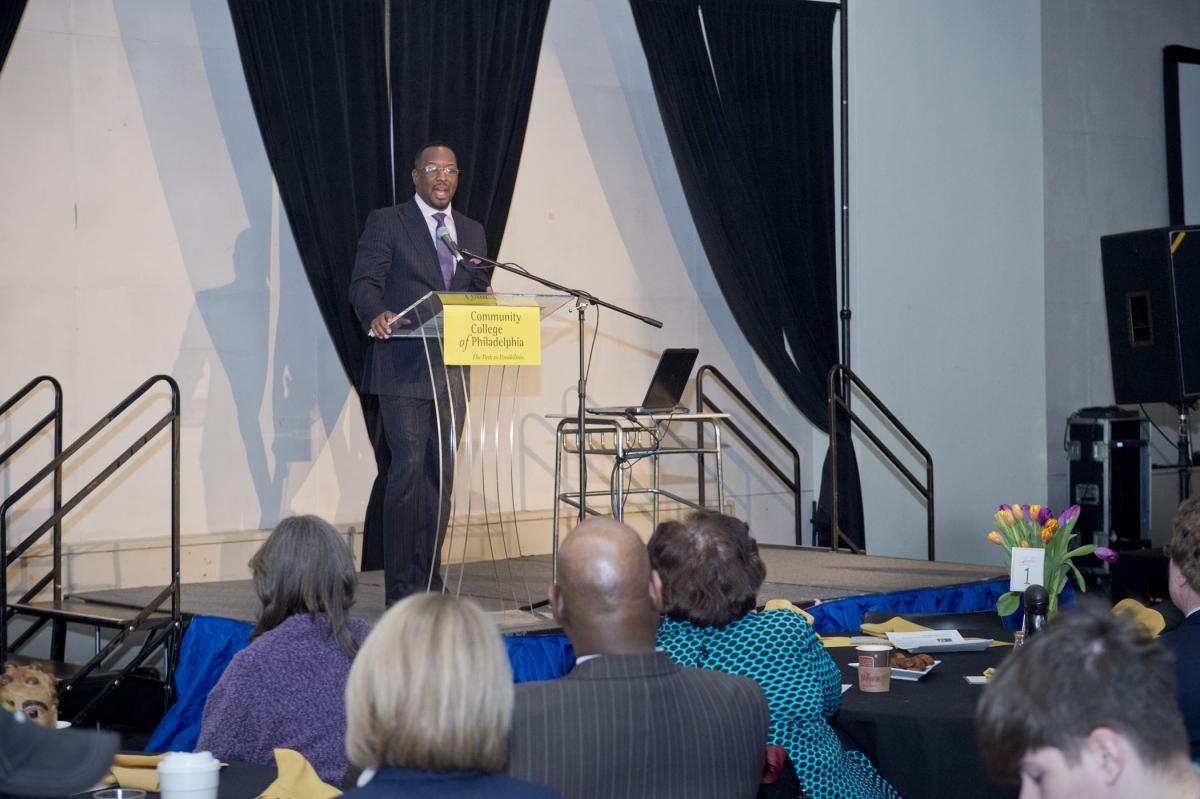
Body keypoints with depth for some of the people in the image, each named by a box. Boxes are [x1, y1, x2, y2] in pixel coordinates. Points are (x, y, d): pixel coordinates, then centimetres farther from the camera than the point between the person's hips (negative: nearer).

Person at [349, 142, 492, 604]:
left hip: (450, 370, 6)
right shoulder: (386, 223, 0)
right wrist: (376, 315, -30)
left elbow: (481, 293, 15)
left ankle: (429, 578, 15)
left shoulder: (472, 232, 17)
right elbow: (365, 283, -9)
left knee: (441, 474, 7)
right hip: (403, 368, -6)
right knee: (408, 468, -11)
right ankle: (400, 585, -6)